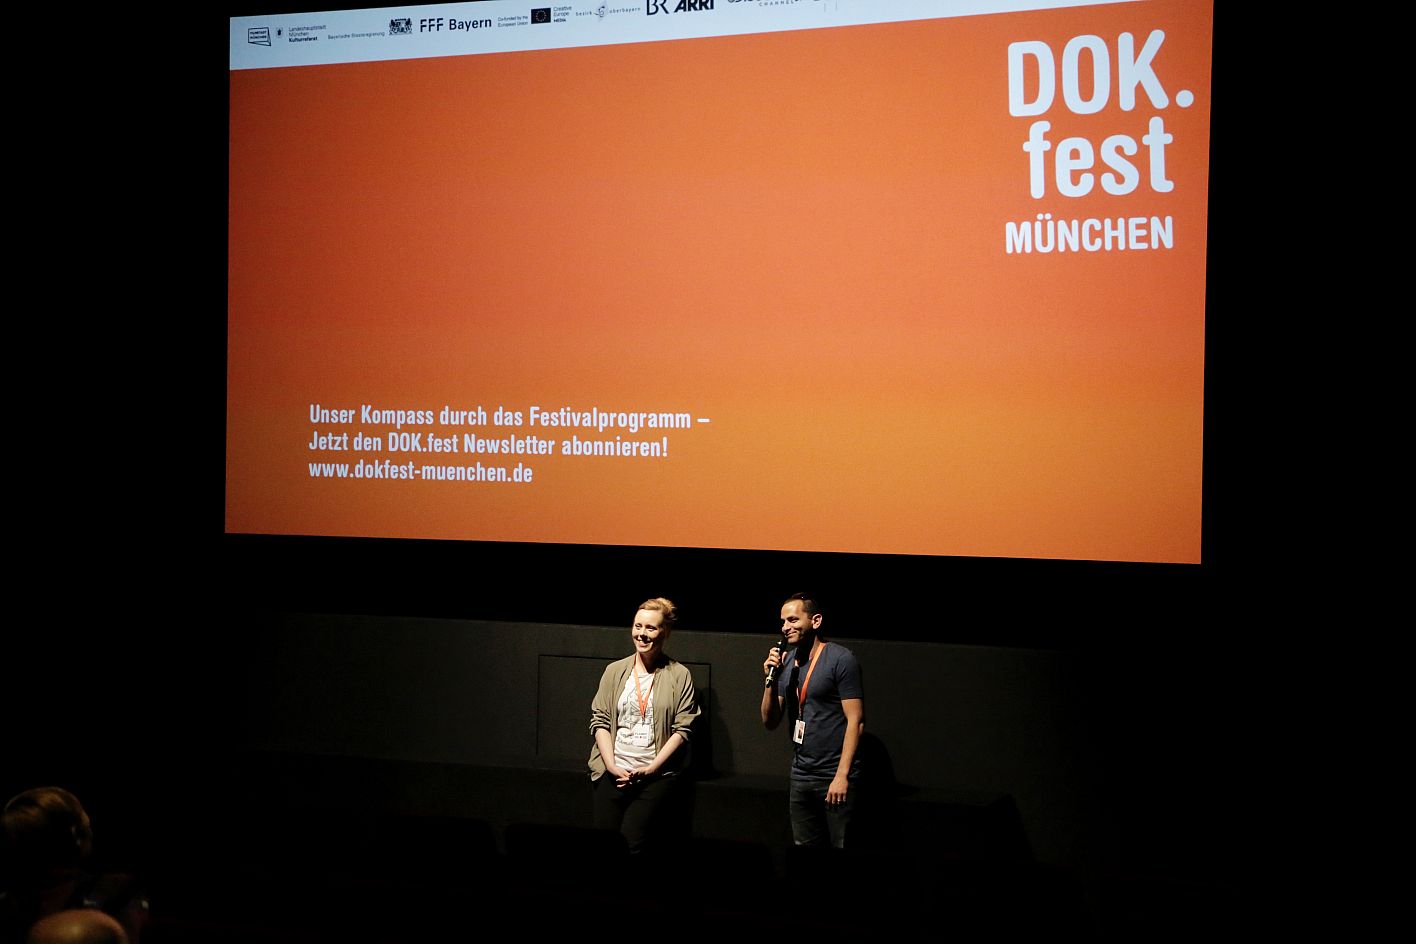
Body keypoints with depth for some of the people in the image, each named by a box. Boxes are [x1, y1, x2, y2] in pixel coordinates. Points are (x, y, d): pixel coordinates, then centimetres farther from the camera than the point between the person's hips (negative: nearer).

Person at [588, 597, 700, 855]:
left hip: (658, 774, -3)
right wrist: (612, 765, -6)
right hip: (614, 773, 3)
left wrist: (650, 769, -11)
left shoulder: (679, 676, 1)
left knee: (633, 843, -16)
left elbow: (682, 729, -4)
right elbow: (599, 720, 7)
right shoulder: (615, 671, 11)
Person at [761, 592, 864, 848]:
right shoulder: (786, 662, 10)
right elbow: (770, 723, 10)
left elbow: (855, 721, -12)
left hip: (835, 778, -6)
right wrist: (770, 680, -5)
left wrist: (842, 775, -17)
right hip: (800, 776, 6)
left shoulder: (840, 659, -9)